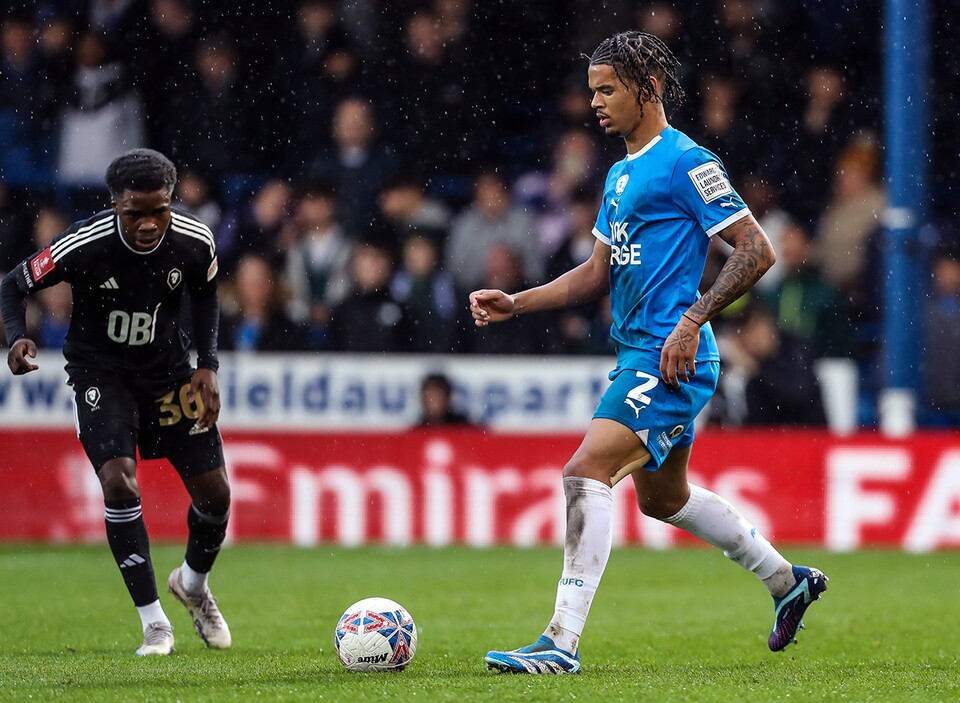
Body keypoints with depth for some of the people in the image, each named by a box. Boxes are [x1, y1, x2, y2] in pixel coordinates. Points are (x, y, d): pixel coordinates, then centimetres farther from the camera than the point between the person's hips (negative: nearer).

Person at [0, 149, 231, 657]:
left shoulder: (194, 242, -16)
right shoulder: (83, 246, -26)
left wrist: (208, 366, -3)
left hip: (169, 368, 3)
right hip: (100, 372, -3)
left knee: (214, 493, 0)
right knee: (118, 480, -24)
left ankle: (193, 585, 34)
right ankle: (154, 624, -13)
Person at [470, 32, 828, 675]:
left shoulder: (686, 163, -11)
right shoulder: (621, 175, 18)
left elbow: (757, 250, -14)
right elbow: (598, 274, 22)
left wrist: (693, 320, -20)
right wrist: (515, 304, 11)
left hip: (671, 361, -11)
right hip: (636, 357, 11)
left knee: (586, 472, -21)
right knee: (663, 498, 22)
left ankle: (562, 642, -24)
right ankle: (788, 581, 40)